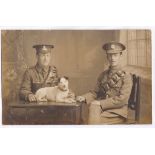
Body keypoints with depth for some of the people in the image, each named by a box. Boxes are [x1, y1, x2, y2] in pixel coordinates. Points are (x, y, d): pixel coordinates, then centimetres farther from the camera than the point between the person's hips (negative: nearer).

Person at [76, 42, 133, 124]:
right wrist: (84, 97, -5)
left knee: (94, 119, -28)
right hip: (102, 108, 4)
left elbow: (122, 99, -12)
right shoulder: (103, 75, 12)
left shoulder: (126, 76, -4)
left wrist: (101, 103, -17)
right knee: (93, 107, -29)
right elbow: (95, 92, 16)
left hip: (117, 112, -4)